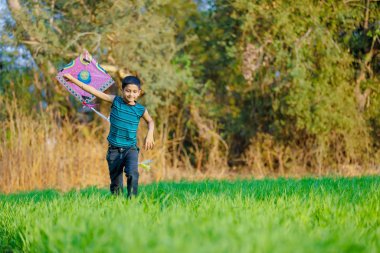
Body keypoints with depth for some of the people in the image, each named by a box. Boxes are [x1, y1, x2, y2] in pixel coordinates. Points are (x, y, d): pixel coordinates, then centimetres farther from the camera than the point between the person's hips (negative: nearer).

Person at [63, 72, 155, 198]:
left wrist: (150, 134, 0)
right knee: (116, 184, 7)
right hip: (114, 150, 1)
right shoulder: (115, 101, -4)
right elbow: (95, 92, -6)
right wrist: (74, 80, -8)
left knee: (132, 175, -27)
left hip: (131, 149, -1)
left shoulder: (140, 110, -3)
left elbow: (150, 121, 19)